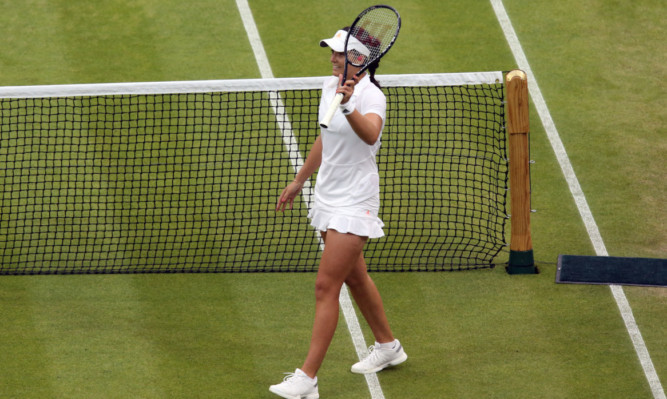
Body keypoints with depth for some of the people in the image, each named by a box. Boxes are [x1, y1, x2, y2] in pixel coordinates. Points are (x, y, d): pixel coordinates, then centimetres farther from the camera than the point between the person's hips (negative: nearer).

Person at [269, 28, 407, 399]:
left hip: (354, 202, -9)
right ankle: (388, 346, 41)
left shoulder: (370, 95, -20)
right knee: (354, 276, 22)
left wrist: (349, 106, -59)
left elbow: (371, 134, -42)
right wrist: (299, 181, 30)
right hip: (329, 197, 9)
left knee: (326, 287, -10)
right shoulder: (331, 86, 6)